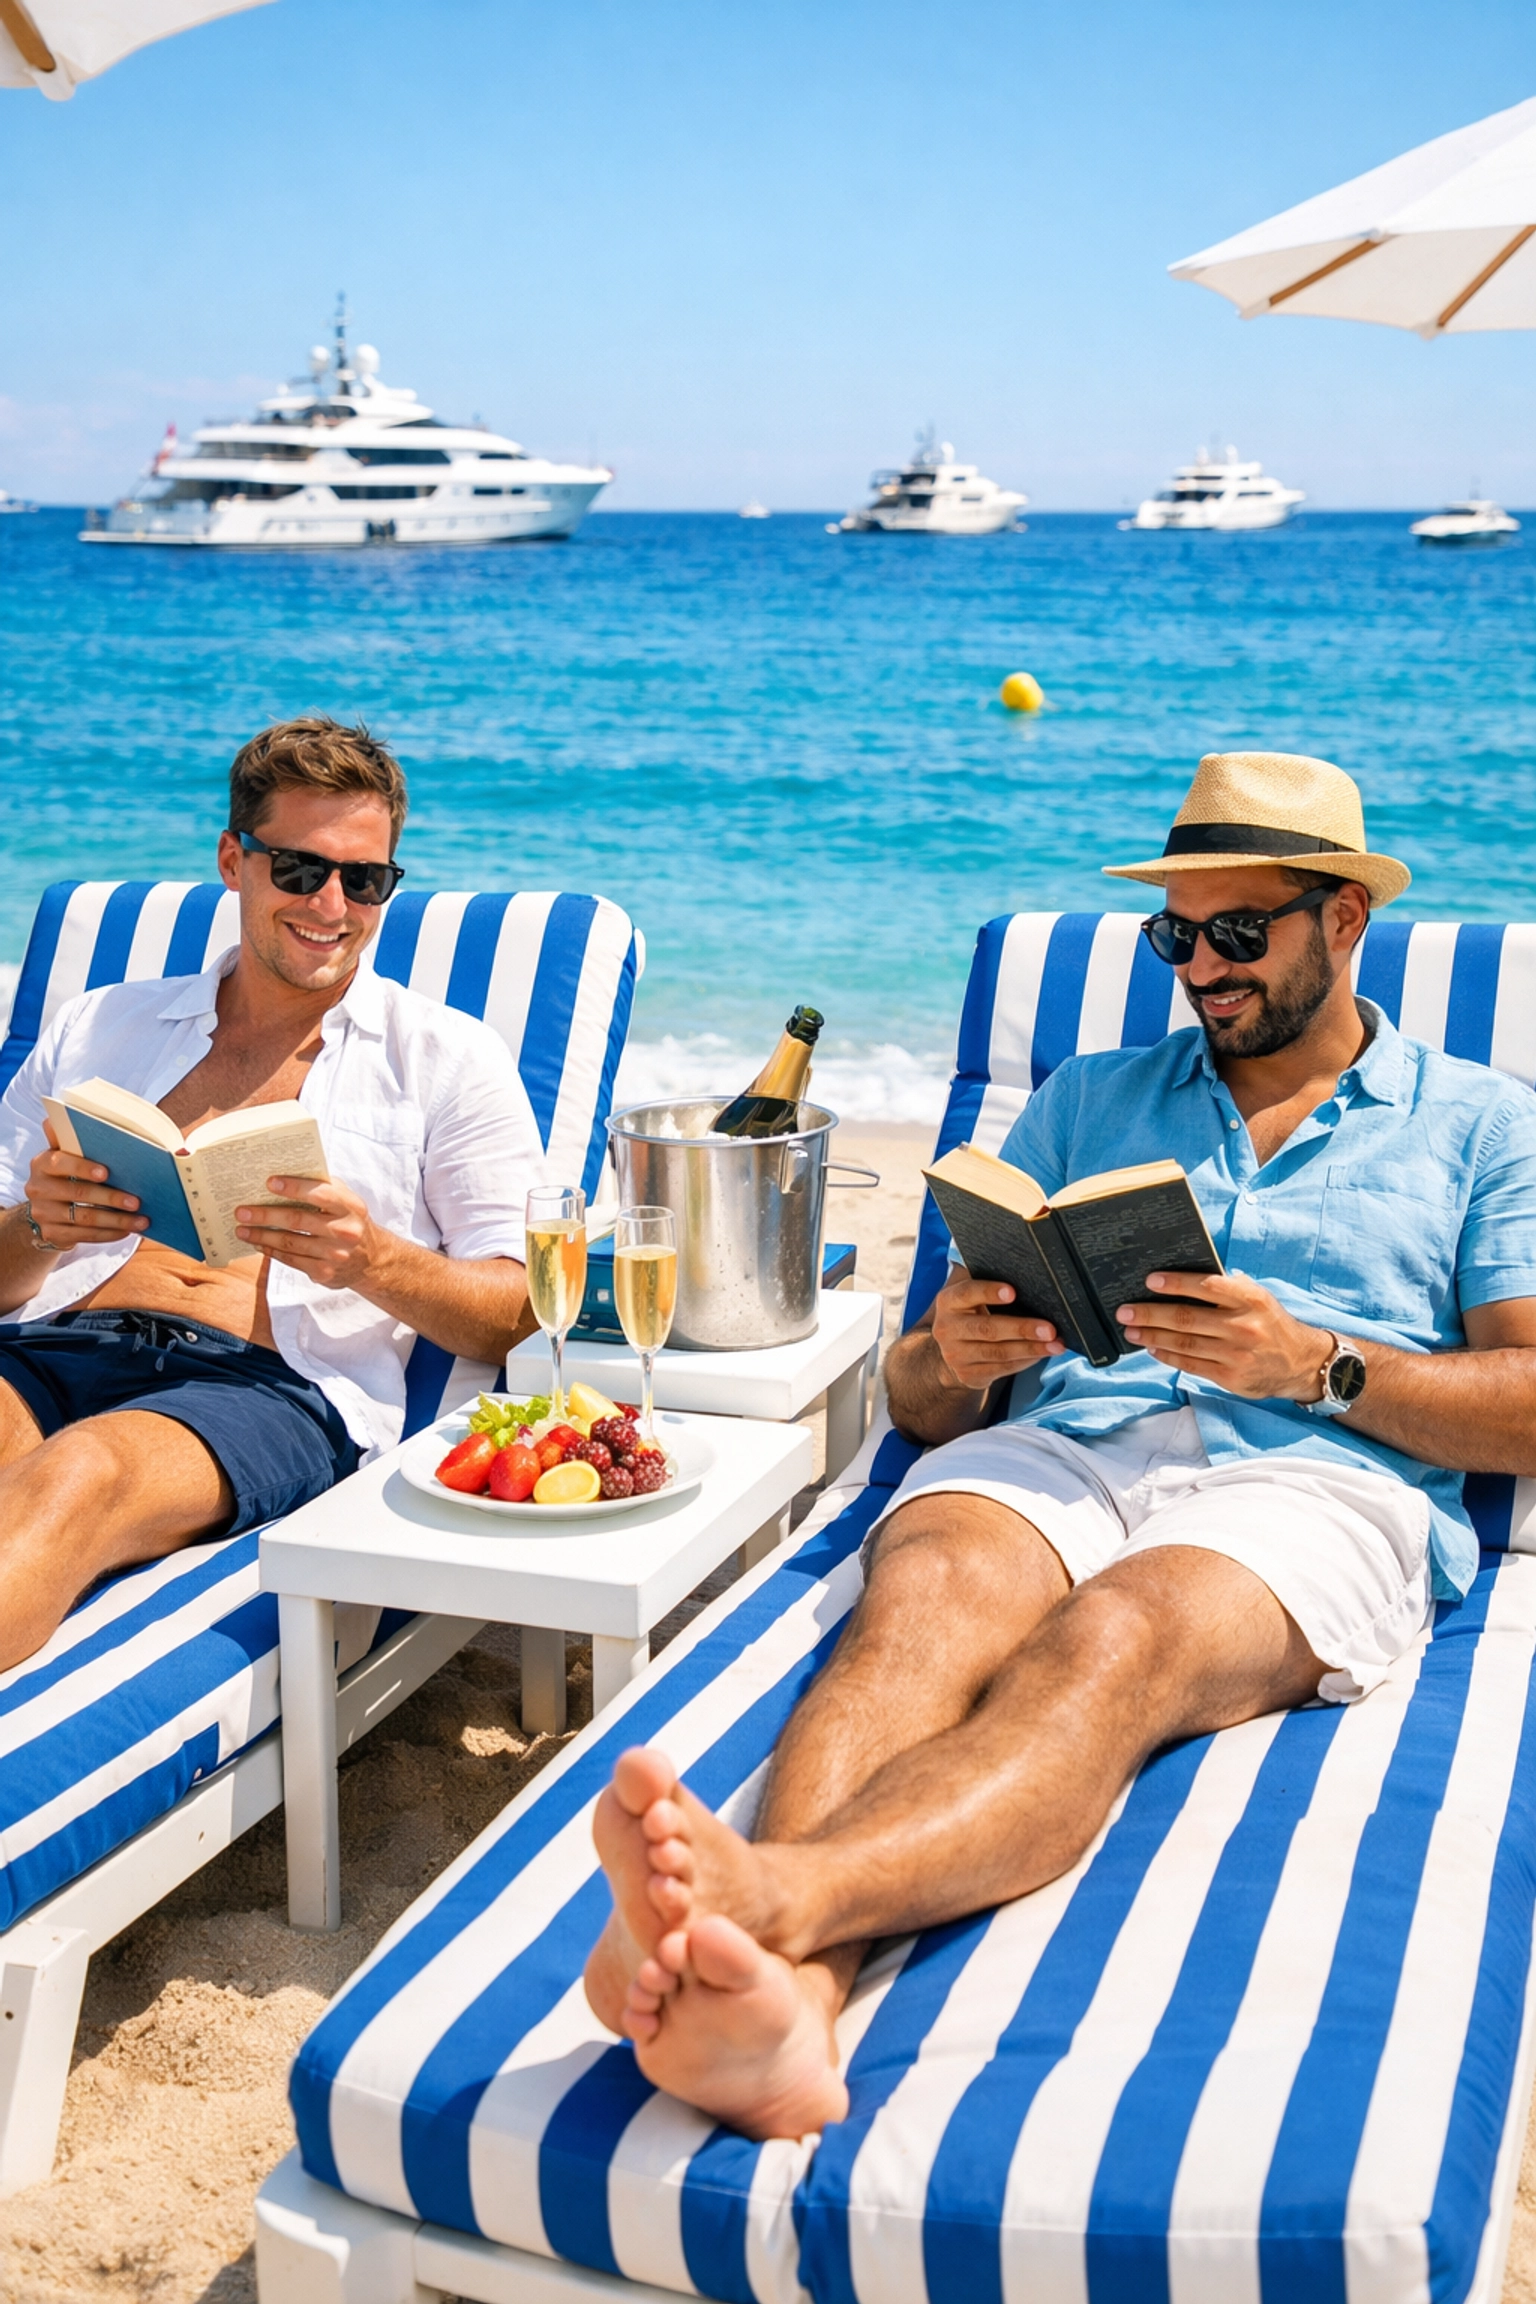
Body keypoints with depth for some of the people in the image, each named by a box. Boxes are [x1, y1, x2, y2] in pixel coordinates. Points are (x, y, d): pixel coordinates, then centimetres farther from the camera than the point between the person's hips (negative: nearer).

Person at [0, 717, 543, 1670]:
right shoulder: (95, 1028, 25)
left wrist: (374, 1261, -12)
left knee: (79, 1474, -39)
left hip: (275, 1382, -3)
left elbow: (524, 1312, 8)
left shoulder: (448, 1056, 17)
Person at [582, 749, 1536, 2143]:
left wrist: (1315, 1363, -7)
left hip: (1310, 1483, -2)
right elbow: (921, 1400, 22)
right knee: (922, 1604, -34)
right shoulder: (1087, 1099, 28)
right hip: (1060, 1448, 3)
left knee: (1109, 1642, -37)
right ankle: (786, 1996, -58)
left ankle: (776, 1892, -62)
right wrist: (954, 1358, -3)